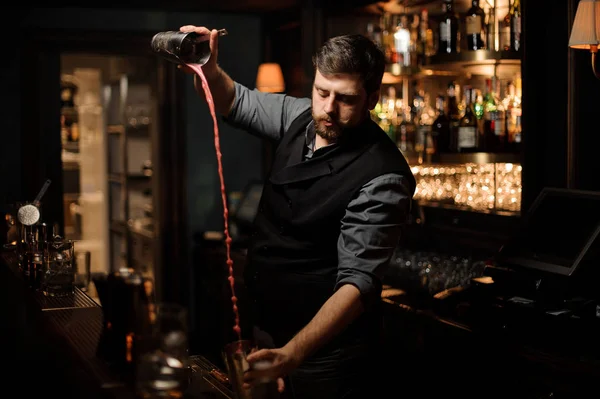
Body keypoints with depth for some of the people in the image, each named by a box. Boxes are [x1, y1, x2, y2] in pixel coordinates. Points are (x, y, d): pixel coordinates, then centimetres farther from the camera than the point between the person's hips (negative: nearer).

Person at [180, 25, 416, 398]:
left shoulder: (382, 178, -25)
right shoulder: (301, 117, -3)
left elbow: (358, 281, -29)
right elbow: (237, 102, 11)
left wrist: (291, 354, -41)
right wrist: (208, 69, -12)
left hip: (326, 350, -7)